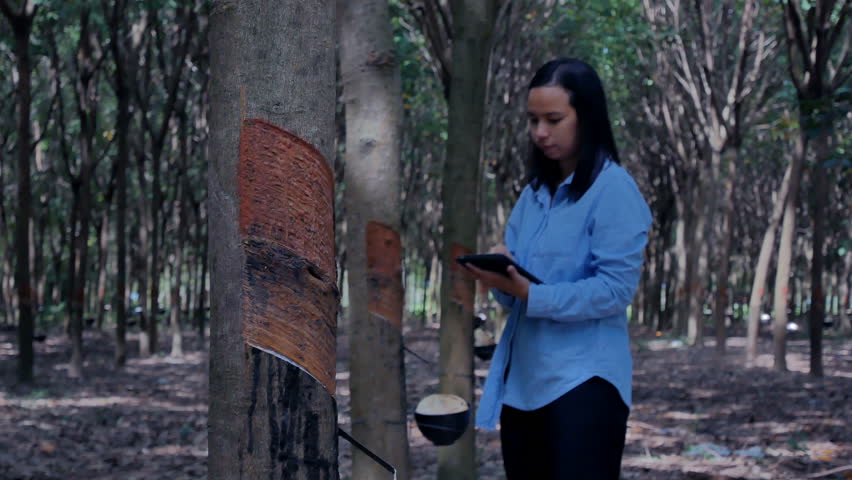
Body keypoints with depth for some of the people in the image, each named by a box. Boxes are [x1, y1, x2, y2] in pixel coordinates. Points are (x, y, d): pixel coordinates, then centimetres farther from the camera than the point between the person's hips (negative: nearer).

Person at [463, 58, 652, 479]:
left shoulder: (614, 190, -9)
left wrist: (528, 294, -24)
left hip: (583, 381, -7)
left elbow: (615, 290, -16)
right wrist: (500, 276, -10)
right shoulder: (535, 192, 14)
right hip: (523, 378, 7)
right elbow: (513, 291, 14)